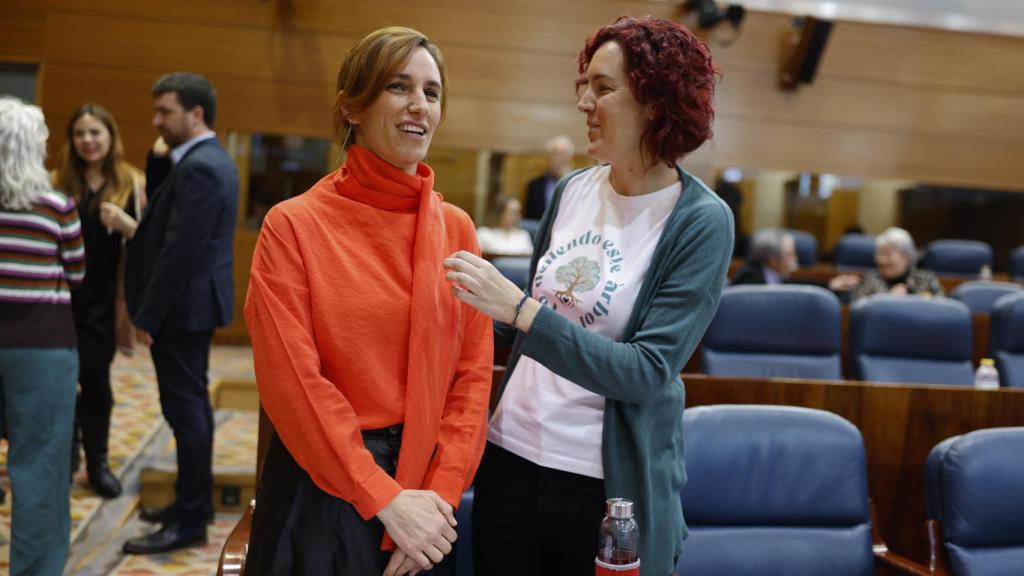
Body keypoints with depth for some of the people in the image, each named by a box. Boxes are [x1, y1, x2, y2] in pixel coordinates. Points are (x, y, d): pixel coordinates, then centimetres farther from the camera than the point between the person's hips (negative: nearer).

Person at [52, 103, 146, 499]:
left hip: (104, 298, -1)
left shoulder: (133, 183, 1)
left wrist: (126, 224, -18)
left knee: (95, 377, 4)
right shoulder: (58, 180, 6)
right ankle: (65, 450, 29)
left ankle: (98, 462, 20)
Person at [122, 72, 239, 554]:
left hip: (182, 306, -11)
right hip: (195, 302, 11)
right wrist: (160, 159, 2)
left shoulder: (198, 167, -20)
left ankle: (189, 522, 4)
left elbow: (180, 251, -24)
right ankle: (196, 500, 29)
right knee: (193, 405, 17)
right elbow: (161, 211, 16)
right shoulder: (210, 159, 12)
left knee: (185, 409, -4)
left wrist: (148, 315, -18)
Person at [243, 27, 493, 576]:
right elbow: (293, 379, -13)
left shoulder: (456, 229, 2)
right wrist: (384, 498, -16)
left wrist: (441, 491, -10)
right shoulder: (294, 225, -9)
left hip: (425, 490, 3)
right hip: (322, 489, -3)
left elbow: (472, 373, 0)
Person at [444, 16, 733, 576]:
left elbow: (647, 372, -20)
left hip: (607, 486, -4)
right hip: (511, 457, 5)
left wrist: (519, 310, -25)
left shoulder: (700, 221, -13)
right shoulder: (573, 189, 2)